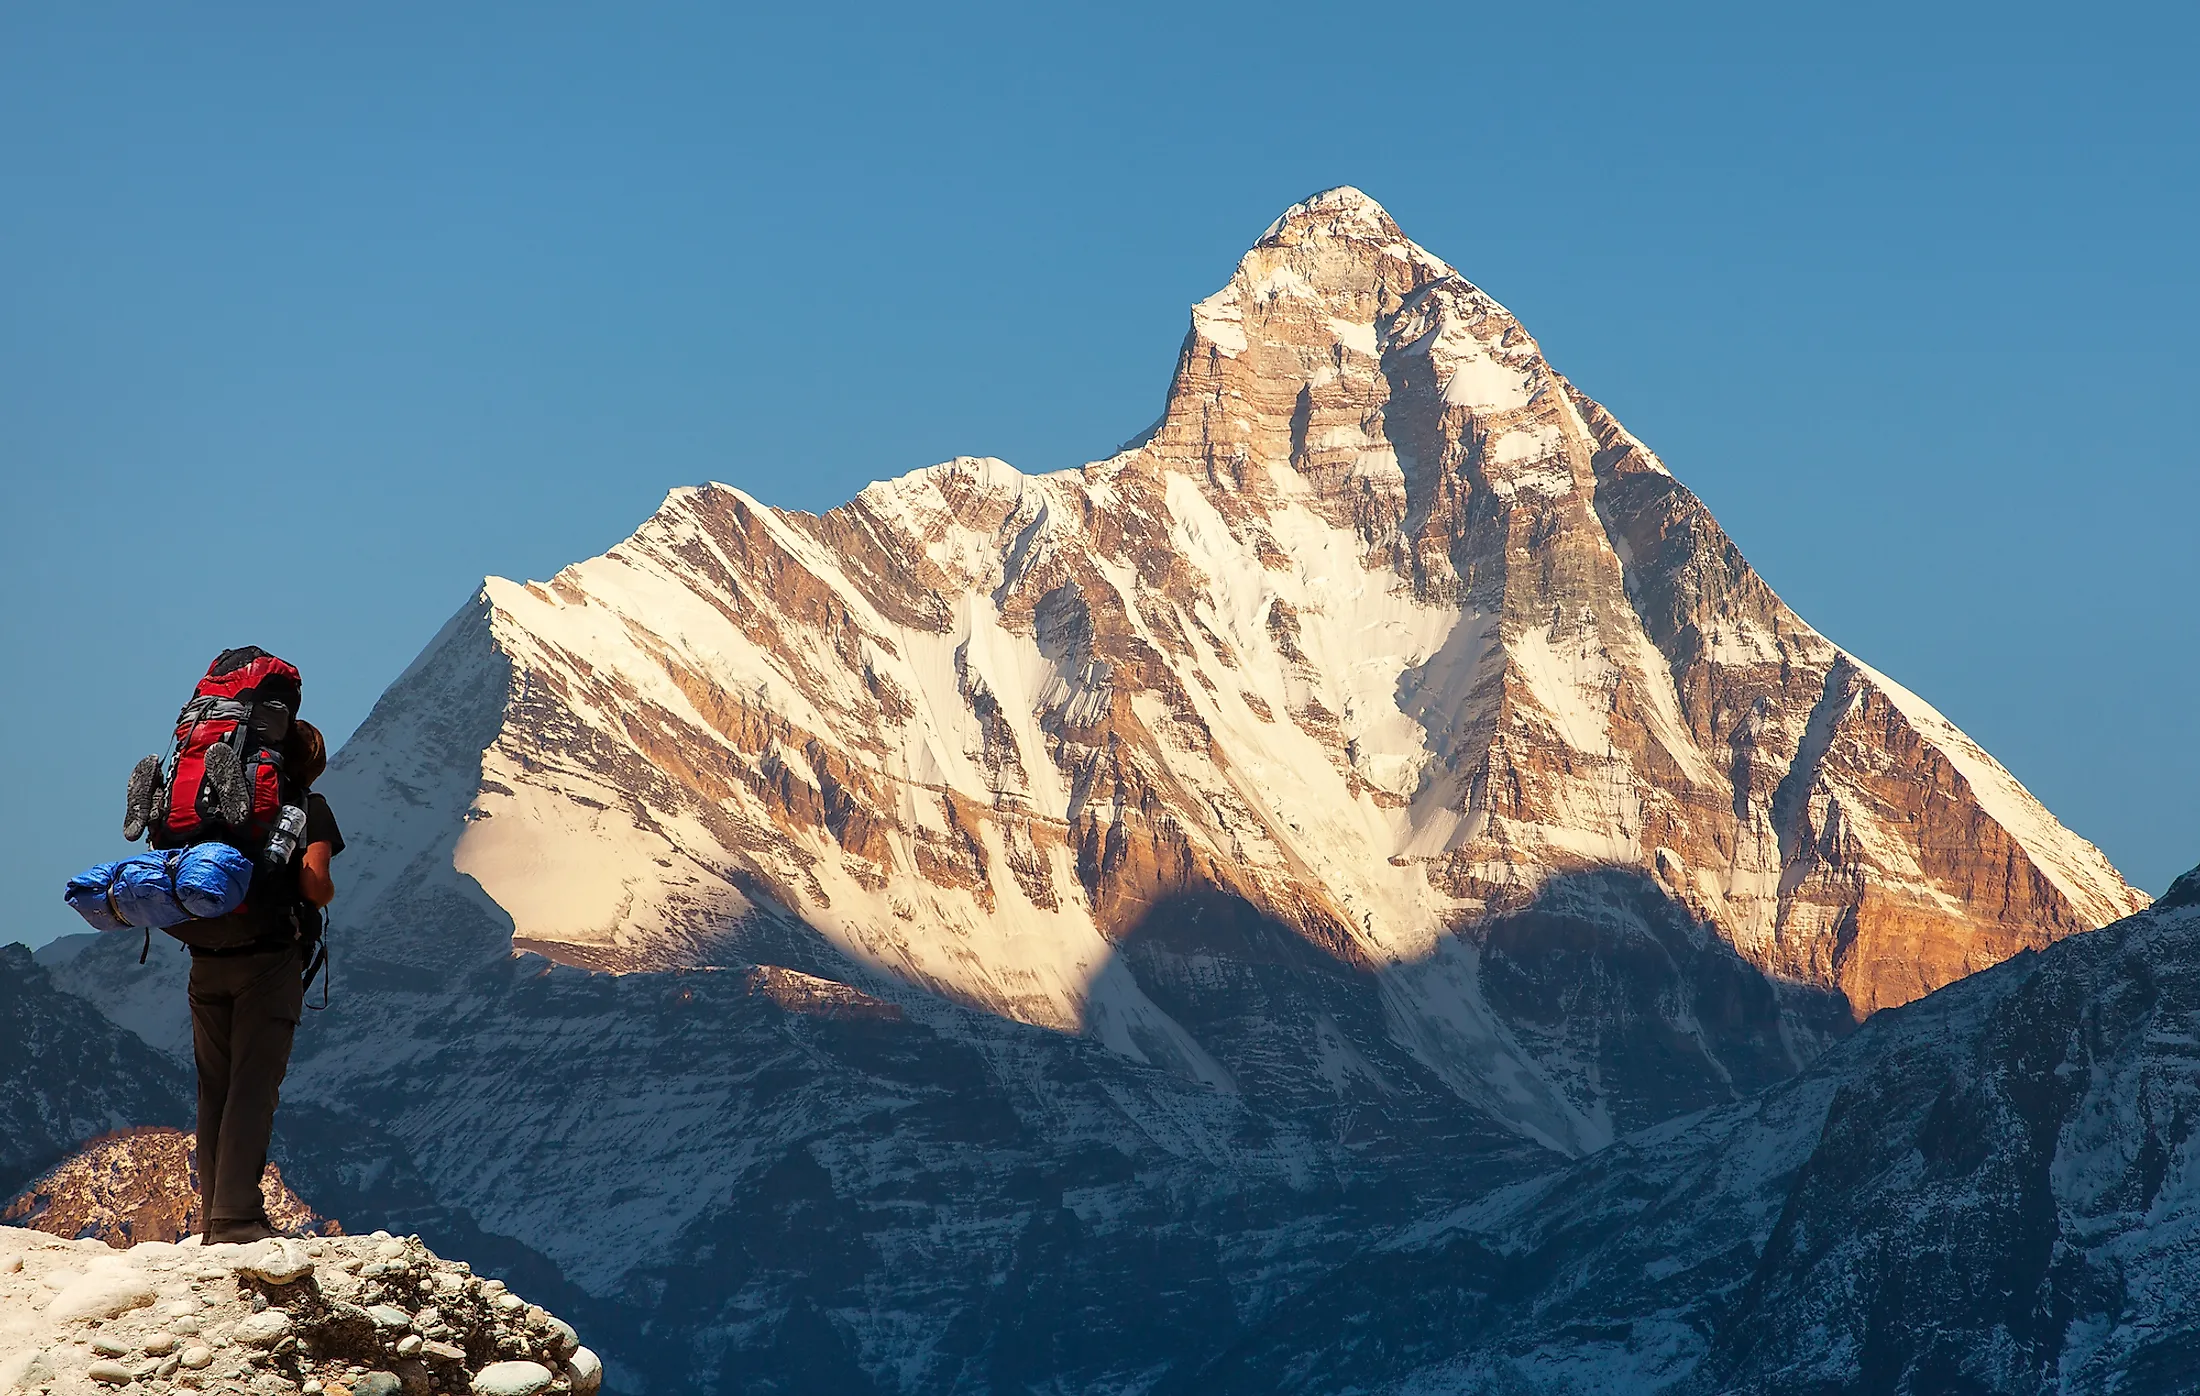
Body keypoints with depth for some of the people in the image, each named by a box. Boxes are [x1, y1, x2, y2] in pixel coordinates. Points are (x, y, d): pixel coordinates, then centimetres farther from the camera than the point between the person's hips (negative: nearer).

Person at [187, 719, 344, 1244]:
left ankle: (212, 1217, 12)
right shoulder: (308, 807, 1)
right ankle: (236, 1217, -10)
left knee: (214, 1088, 10)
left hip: (206, 960, 5)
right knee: (254, 1087, -5)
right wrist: (324, 895, 9)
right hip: (268, 958, -5)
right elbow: (314, 884, -12)